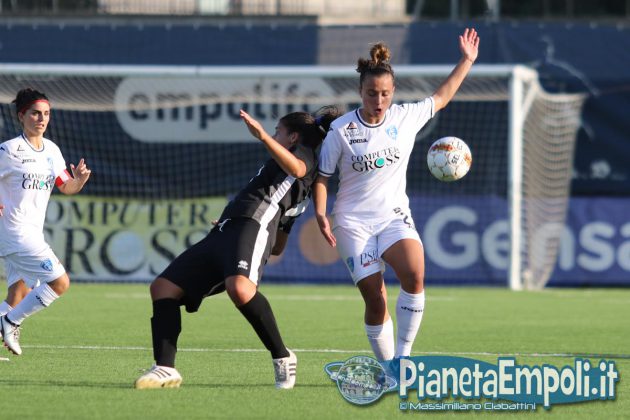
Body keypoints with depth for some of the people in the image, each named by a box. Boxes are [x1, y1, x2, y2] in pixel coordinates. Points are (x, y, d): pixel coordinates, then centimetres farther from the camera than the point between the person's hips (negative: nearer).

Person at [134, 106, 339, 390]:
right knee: (163, 287, 1)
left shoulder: (304, 153, 14)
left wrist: (264, 137, -27)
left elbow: (296, 168, -15)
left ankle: (282, 358, -23)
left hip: (252, 225, -11)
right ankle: (165, 369, -11)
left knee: (239, 288, -39)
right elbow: (278, 247, 34)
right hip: (223, 233, 11)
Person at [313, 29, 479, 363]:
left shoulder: (406, 117, 1)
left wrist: (466, 61, 18)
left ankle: (403, 356, -16)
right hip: (353, 222, -1)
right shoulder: (341, 130, -6)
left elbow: (440, 98, 19)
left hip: (395, 216, 1)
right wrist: (320, 214, -12)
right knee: (374, 298, -9)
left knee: (414, 275, -27)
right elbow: (322, 176, 2)